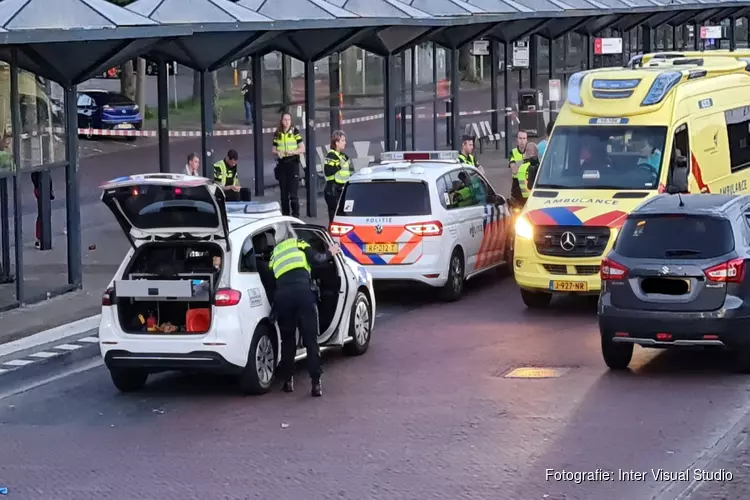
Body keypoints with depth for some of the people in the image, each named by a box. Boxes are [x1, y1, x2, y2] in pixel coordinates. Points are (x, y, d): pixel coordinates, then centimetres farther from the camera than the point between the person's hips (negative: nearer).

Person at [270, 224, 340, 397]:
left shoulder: (275, 254, 32)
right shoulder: (299, 245, 22)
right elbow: (316, 259, 7)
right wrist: (329, 254, 22)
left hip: (282, 294, 3)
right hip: (303, 290, -2)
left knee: (287, 340, 17)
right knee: (311, 339, -2)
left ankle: (288, 381, 16)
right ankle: (316, 383, -8)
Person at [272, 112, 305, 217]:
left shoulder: (295, 132, -3)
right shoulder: (277, 134, 8)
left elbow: (302, 149, -3)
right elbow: (273, 150, 15)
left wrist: (293, 152, -21)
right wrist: (277, 152, -8)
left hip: (293, 163, -4)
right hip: (281, 164, 4)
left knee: (293, 193, -10)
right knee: (283, 193, 8)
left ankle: (295, 215, -5)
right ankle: (285, 215, 16)